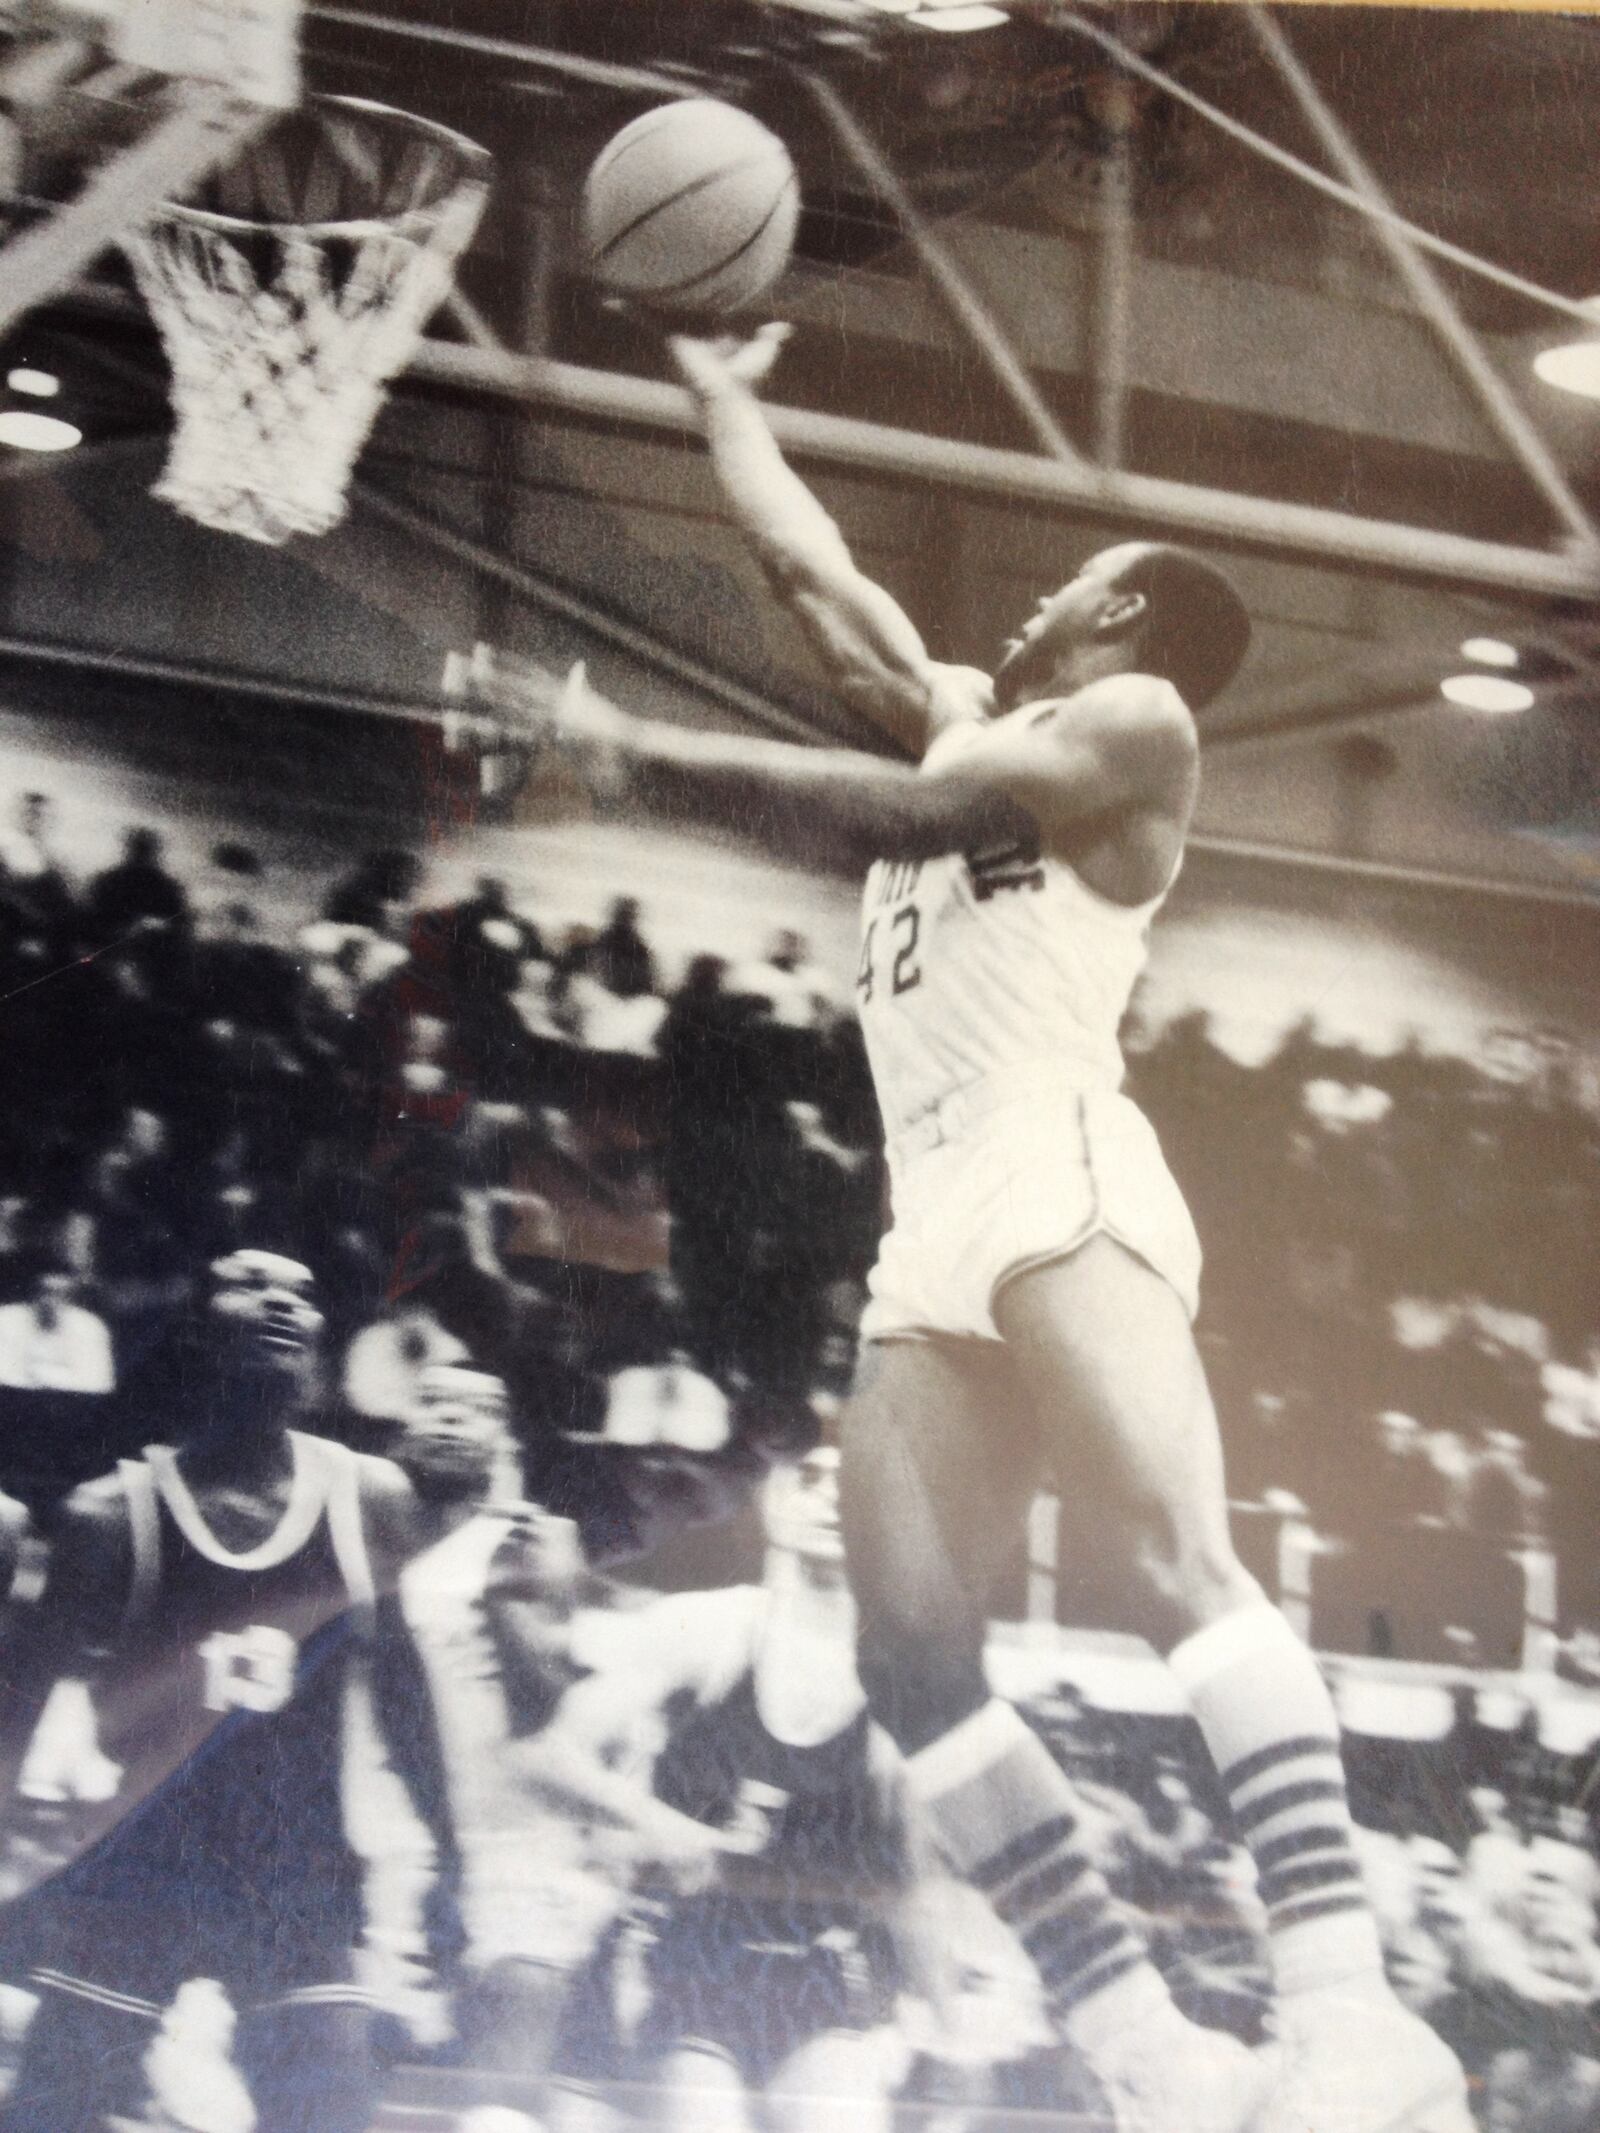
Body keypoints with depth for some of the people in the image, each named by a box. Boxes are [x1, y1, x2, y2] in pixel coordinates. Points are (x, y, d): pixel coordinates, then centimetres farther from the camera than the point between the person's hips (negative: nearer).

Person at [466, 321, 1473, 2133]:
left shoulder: (1134, 719, 6)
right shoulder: (965, 713, 29)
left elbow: (892, 815, -8)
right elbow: (803, 563, 39)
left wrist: (642, 755, -5)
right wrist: (720, 400, 51)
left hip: (1056, 1179, -8)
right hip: (936, 1227, 8)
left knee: (1174, 1565, -26)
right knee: (913, 1665, -6)